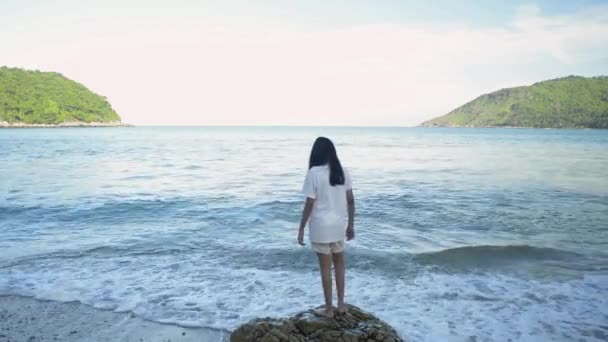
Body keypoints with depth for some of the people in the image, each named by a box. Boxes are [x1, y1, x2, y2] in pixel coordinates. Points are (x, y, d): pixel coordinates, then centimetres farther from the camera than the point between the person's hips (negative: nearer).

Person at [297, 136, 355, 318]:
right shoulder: (343, 171, 1)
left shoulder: (314, 173, -13)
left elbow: (309, 204, -14)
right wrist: (351, 224, 14)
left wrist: (301, 229, -6)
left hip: (321, 225, -5)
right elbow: (350, 200, 4)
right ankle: (341, 304, 27)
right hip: (339, 224, 5)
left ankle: (329, 309, 18)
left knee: (325, 267, 7)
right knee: (339, 263, 21)